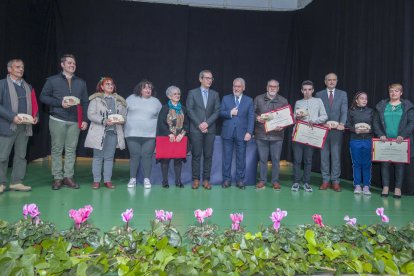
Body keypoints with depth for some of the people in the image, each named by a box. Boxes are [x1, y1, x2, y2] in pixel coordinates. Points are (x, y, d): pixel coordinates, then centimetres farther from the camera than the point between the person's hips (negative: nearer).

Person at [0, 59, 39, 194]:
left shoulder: (28, 86, 17)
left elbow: (33, 104, 19)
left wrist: (35, 116, 0)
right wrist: (12, 117, -17)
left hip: (25, 126, 5)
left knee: (21, 156, 7)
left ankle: (17, 182, 15)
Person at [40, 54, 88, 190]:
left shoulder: (81, 82, 14)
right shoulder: (52, 80, 6)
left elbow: (85, 102, 12)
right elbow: (43, 96, 2)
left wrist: (85, 119, 3)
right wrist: (60, 103, -12)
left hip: (75, 121, 2)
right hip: (57, 120, -2)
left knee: (71, 149, 3)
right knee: (57, 149, 1)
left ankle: (68, 176, 10)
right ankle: (57, 178, 8)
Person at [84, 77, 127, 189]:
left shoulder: (119, 100, 13)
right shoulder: (96, 99, 1)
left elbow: (125, 115, 12)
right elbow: (91, 115, -8)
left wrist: (121, 120, -10)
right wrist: (104, 121, -18)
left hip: (113, 132, 3)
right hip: (99, 132, -3)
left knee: (109, 157, 7)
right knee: (98, 157, 3)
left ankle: (107, 180, 13)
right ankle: (96, 180, 11)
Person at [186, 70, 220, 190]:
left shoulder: (215, 94, 13)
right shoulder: (192, 93, 6)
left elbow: (217, 111, 4)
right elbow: (189, 110, -2)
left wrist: (207, 123, -9)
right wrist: (199, 124, -11)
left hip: (210, 129, 2)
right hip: (196, 129, -2)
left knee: (208, 155, 2)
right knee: (196, 155, -1)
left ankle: (206, 179, 8)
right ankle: (196, 179, 7)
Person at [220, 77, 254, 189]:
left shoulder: (249, 100, 7)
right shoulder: (226, 98, 10)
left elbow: (251, 117, 1)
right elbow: (221, 113, 5)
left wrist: (249, 132, -10)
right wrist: (230, 113, -13)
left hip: (242, 133, 0)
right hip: (228, 133, 1)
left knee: (241, 158, 4)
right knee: (227, 157, 5)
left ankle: (240, 180, 14)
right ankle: (226, 179, 14)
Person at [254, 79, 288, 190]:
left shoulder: (283, 101, 8)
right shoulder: (258, 99, 8)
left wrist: (282, 126, -11)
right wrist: (257, 117, -12)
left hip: (277, 135, 0)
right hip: (261, 134, 0)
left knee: (276, 159, 5)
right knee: (262, 159, 6)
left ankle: (275, 181, 17)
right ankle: (262, 180, 17)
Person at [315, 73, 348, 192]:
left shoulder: (342, 94, 9)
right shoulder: (319, 94, 9)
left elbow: (344, 111, -2)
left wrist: (341, 124, -19)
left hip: (337, 129, 0)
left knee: (336, 156, 2)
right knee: (324, 156, 4)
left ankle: (335, 181, 9)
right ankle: (325, 180, 13)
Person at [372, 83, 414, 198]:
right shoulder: (381, 106, 8)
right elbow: (376, 122, 5)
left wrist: (403, 135, -15)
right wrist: (380, 134, -9)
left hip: (400, 141, -1)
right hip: (385, 141, 1)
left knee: (399, 164, 3)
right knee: (385, 163, 2)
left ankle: (398, 188, 12)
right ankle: (385, 187, 11)